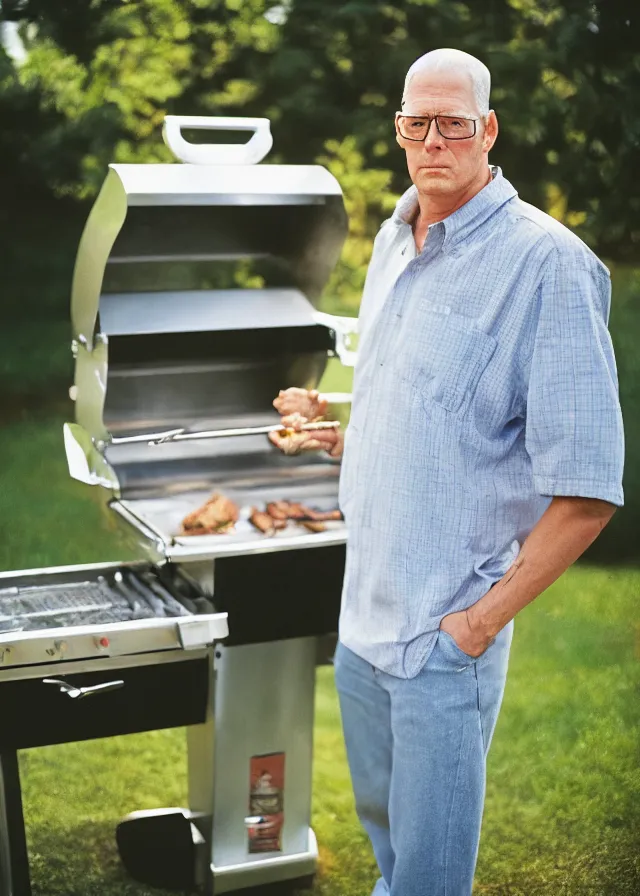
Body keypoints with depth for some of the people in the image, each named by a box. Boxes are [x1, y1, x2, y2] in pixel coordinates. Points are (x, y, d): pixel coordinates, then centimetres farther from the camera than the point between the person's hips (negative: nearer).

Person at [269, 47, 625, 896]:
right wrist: (338, 429, 14)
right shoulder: (393, 243, 8)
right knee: (381, 821, 24)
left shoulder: (545, 261, -17)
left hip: (446, 631, -7)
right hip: (364, 606, 7)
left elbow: (586, 488, -19)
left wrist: (485, 616, -17)